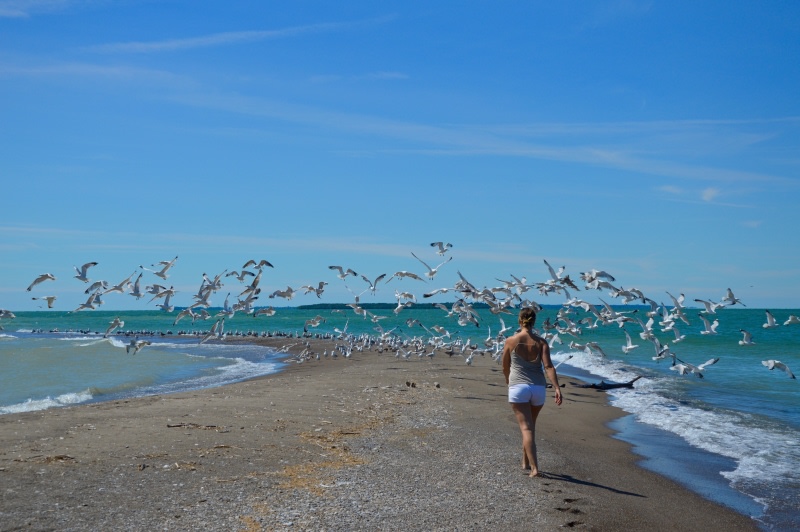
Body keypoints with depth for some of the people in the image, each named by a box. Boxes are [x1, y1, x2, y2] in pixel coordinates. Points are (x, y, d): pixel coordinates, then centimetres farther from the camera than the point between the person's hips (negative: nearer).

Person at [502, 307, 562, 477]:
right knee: (530, 425, 22)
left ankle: (535, 468, -15)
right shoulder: (541, 342, 1)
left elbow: (505, 368, 9)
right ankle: (526, 462, 33)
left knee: (526, 428, -4)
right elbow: (548, 366, -12)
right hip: (538, 388, 3)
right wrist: (557, 388, -17)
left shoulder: (511, 341, -1)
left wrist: (508, 379, 30)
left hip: (518, 388, -3)